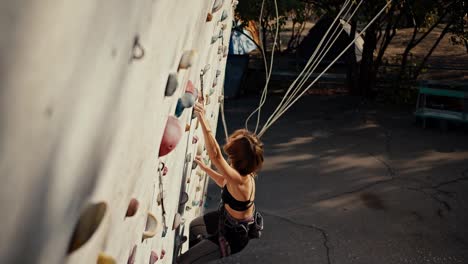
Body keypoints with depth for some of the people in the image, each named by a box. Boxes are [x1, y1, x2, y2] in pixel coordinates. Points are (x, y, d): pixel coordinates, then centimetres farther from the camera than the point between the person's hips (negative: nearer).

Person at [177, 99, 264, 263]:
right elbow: (225, 183, 13)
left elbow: (215, 154, -51)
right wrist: (204, 167, 10)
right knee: (193, 226, 32)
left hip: (233, 235, -9)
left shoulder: (240, 181, -38)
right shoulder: (243, 173, -10)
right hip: (230, 219, 9)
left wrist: (202, 119, -52)